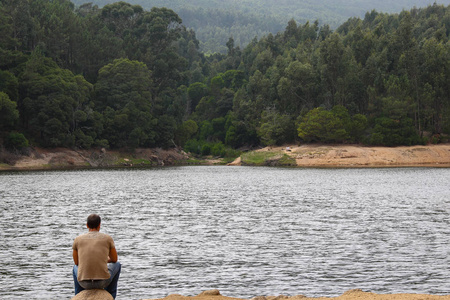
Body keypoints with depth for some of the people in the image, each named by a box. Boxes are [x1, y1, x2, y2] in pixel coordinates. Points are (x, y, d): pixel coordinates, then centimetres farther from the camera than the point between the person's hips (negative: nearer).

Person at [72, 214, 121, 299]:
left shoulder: (77, 239, 6)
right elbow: (114, 259, 16)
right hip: (103, 281, -2)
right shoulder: (108, 238, 2)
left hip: (84, 282, 2)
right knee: (117, 265, 32)